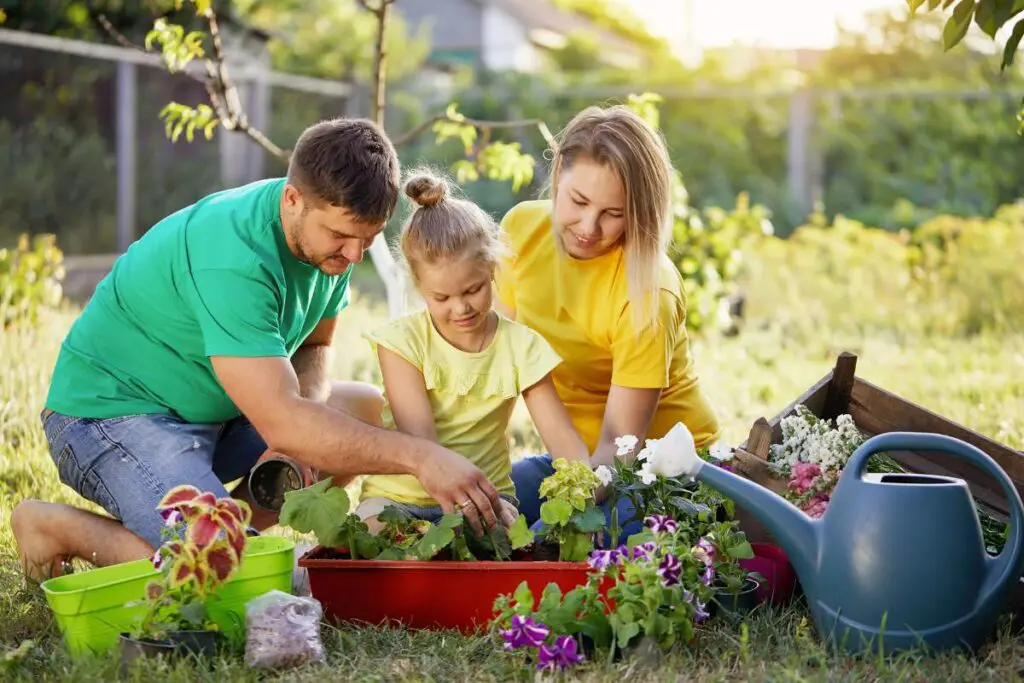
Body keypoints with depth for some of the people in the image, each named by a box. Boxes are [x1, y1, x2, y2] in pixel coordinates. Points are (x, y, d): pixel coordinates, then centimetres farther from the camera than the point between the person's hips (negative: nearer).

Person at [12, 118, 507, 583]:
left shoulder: (331, 230, -5)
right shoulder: (233, 258, -31)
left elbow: (313, 347, 10)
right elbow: (282, 423, -35)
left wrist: (305, 407, -13)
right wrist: (420, 457, -36)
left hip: (215, 410, 9)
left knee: (372, 411, 6)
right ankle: (58, 527, -4)